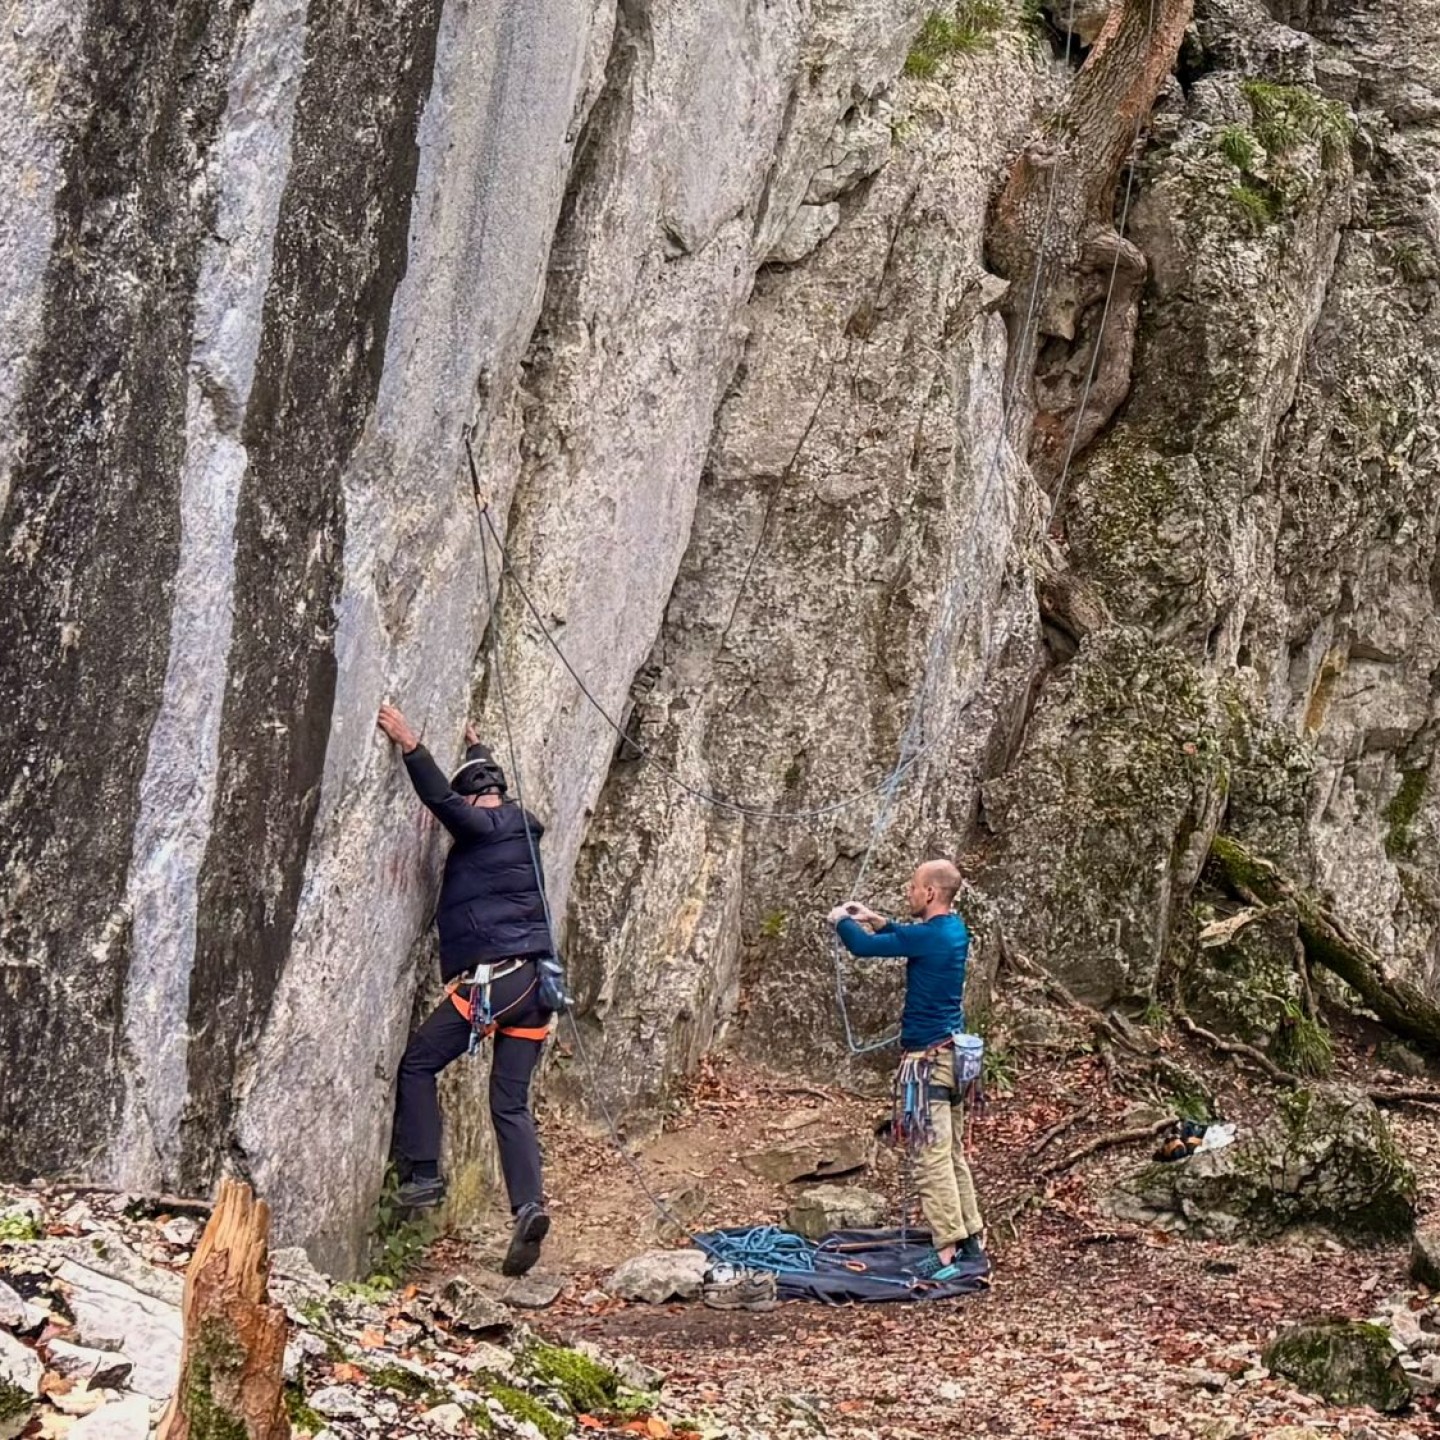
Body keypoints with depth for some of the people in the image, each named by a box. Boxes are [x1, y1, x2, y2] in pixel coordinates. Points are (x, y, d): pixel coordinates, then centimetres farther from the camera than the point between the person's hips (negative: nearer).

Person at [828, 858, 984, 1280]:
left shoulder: (930, 936, -19)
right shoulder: (953, 930, 9)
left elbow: (863, 946, -13)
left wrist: (841, 921, 6)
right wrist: (875, 920, 27)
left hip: (929, 1058, -10)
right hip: (952, 1052, 10)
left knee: (932, 1158, -9)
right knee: (953, 1154, 15)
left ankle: (947, 1255, -11)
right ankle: (970, 1242, 19)